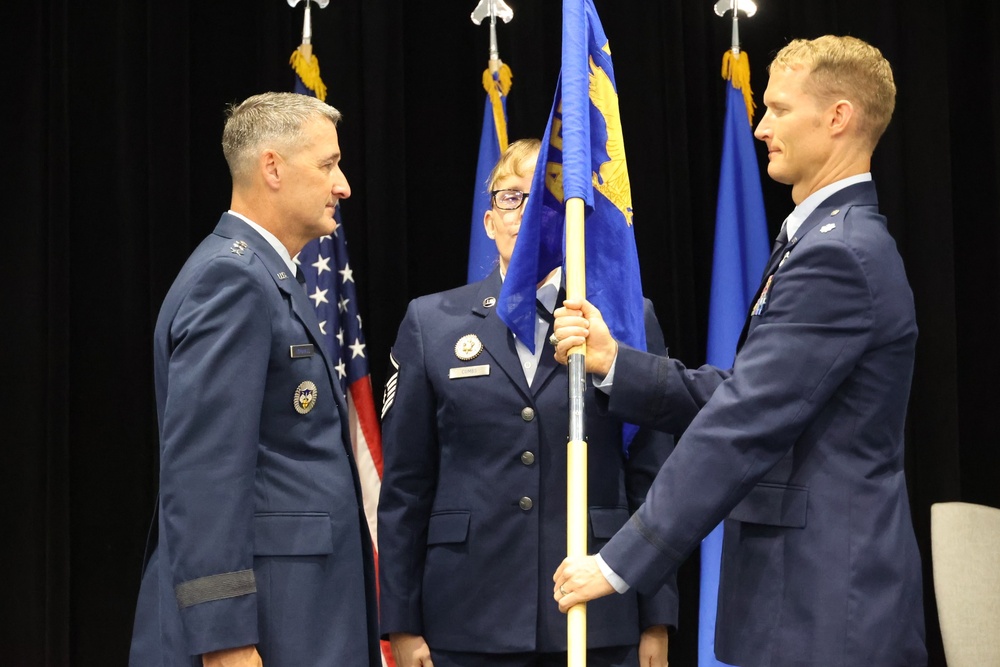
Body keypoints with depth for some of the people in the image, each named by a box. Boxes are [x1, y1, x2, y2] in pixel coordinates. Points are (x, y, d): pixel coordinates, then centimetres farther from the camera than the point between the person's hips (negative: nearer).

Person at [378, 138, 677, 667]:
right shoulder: (431, 322, 7)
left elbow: (652, 478, 4)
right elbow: (405, 484, 6)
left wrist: (656, 621, 1)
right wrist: (401, 623, 2)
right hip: (468, 624, 0)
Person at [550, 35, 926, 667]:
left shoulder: (836, 256, -17)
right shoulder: (832, 242, 16)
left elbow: (742, 425, -21)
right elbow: (736, 395, 12)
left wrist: (619, 563, -18)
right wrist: (614, 363, 1)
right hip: (813, 594, 10)